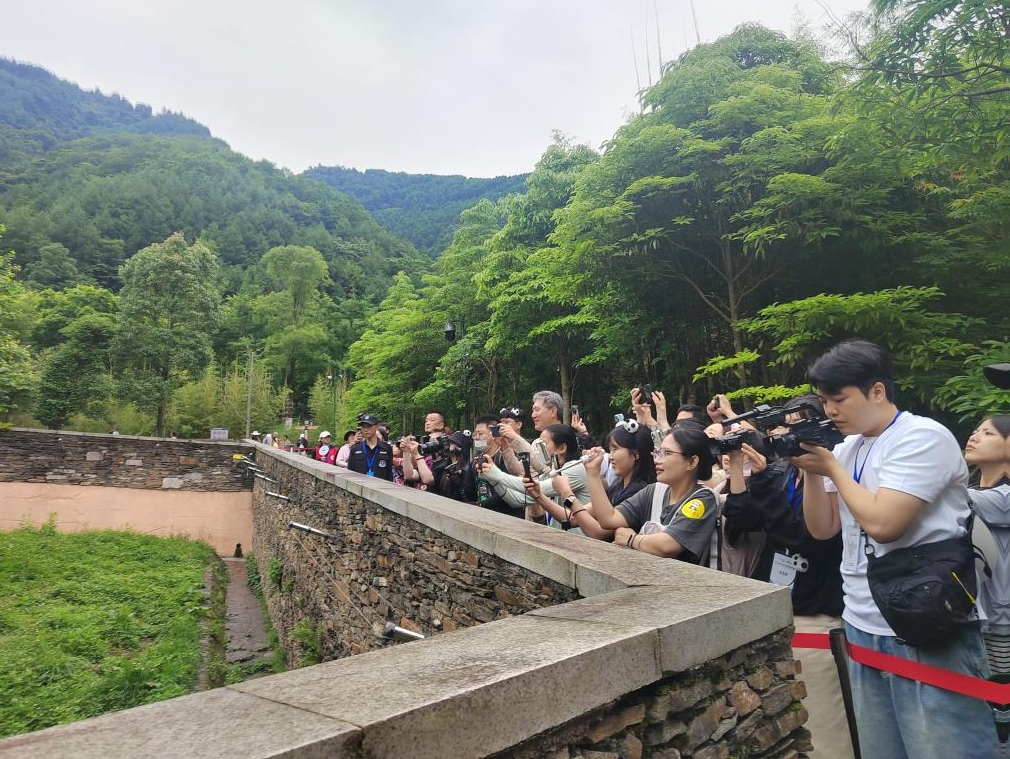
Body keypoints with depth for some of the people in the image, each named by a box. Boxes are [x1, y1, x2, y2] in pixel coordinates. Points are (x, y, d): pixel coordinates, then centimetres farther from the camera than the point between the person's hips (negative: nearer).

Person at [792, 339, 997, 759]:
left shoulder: (923, 437, -13)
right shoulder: (846, 448, 9)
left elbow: (881, 523, -23)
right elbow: (822, 529, 8)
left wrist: (831, 466, -11)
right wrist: (810, 469, -4)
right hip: (863, 628, 7)